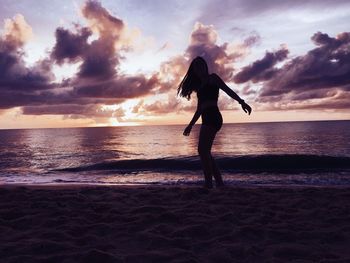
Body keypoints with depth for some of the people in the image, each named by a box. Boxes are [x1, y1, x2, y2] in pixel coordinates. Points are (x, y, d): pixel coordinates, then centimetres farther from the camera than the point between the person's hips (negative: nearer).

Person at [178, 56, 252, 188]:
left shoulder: (212, 77, 6)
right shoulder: (200, 86, 25)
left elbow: (228, 90, -6)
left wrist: (241, 102, -20)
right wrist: (190, 125, 29)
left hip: (212, 117, -9)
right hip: (207, 119, 9)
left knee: (203, 150, -16)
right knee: (205, 152, 8)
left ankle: (209, 184, -15)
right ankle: (219, 183, 13)